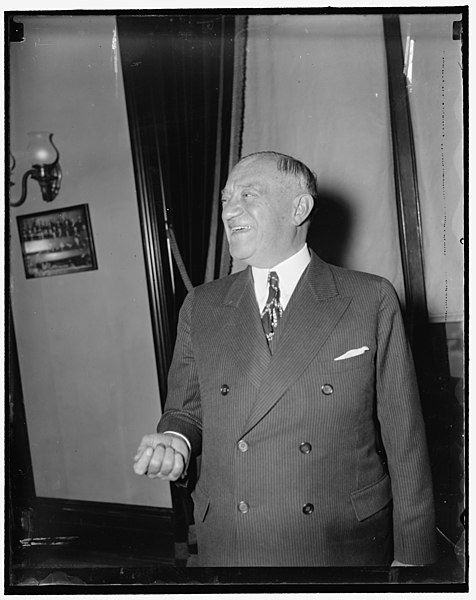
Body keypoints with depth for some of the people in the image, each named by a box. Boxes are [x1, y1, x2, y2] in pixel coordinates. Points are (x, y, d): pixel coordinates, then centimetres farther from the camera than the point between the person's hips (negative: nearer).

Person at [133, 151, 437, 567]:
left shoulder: (372, 300, -7)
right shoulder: (200, 308, 2)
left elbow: (404, 438, -5)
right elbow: (186, 409, 10)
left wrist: (413, 555, -3)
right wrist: (175, 440, -11)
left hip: (347, 548, -2)